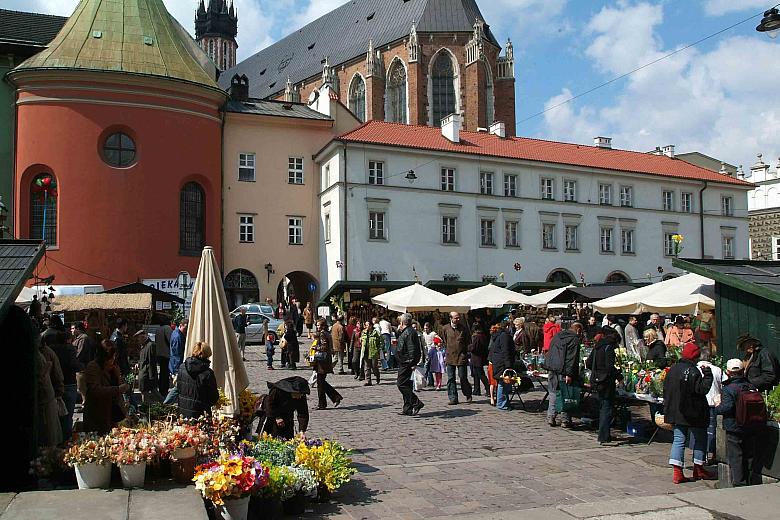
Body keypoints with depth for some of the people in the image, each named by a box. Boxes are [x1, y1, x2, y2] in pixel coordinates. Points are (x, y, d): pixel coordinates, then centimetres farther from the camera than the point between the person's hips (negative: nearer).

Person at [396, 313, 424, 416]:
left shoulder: (408, 332, -16)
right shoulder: (406, 332, 18)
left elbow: (412, 349, -23)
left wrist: (412, 364, -25)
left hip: (406, 363, -11)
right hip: (404, 363, 11)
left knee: (401, 384, -11)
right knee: (406, 385, 12)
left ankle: (416, 403, -12)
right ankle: (408, 409, 17)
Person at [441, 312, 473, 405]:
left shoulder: (464, 328, -2)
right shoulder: (445, 328, 2)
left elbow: (469, 341, 8)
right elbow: (443, 340, 21)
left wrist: (466, 352, 5)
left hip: (461, 356, -2)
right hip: (450, 357, 2)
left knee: (463, 377, -1)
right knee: (450, 379, 3)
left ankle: (468, 395, 20)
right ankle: (453, 398, 10)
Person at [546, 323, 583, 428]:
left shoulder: (557, 335, 16)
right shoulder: (575, 339, -9)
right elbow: (572, 358, -16)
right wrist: (569, 374, -19)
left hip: (552, 369, 7)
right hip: (563, 372, -7)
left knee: (553, 394, 12)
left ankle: (551, 417, 14)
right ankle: (565, 420, 5)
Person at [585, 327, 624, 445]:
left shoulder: (597, 347, 10)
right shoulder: (609, 348, -14)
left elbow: (588, 364, 12)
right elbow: (610, 367, -21)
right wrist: (619, 376, -9)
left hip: (597, 381, 8)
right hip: (606, 382, -8)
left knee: (602, 408, 18)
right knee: (606, 409, -5)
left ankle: (604, 435, 27)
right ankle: (604, 438, -7)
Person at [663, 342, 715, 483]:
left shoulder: (672, 369, 6)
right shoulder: (693, 372, -17)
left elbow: (666, 390, 12)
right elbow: (702, 389, -20)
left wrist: (668, 410, 19)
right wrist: (707, 375, -13)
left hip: (676, 412, 6)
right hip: (693, 413, -6)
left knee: (678, 439, 6)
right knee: (700, 438, 13)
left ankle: (676, 472, -2)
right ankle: (699, 469, 23)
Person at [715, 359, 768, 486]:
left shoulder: (728, 389, -14)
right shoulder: (752, 387, 3)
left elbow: (728, 407, -25)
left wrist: (717, 408, -8)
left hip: (734, 429, -5)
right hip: (754, 428, 5)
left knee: (735, 459, 4)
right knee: (753, 458, 15)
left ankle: (739, 484, 5)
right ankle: (755, 484, 22)